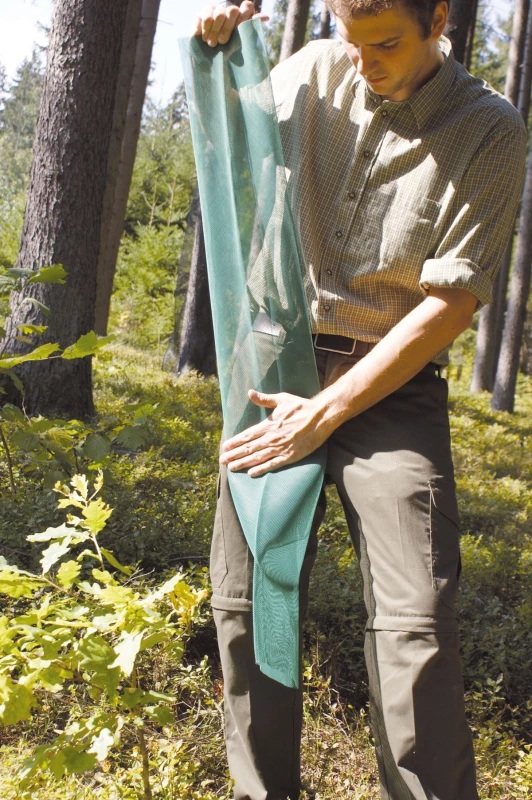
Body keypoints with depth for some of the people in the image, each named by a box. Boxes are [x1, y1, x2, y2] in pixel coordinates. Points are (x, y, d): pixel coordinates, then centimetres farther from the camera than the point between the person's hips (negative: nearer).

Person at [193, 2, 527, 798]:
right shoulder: (312, 73, 4)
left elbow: (450, 304, -12)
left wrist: (326, 413, -16)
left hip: (391, 385, -3)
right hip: (279, 365, 3)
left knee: (415, 621, -15)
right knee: (245, 595, 1)